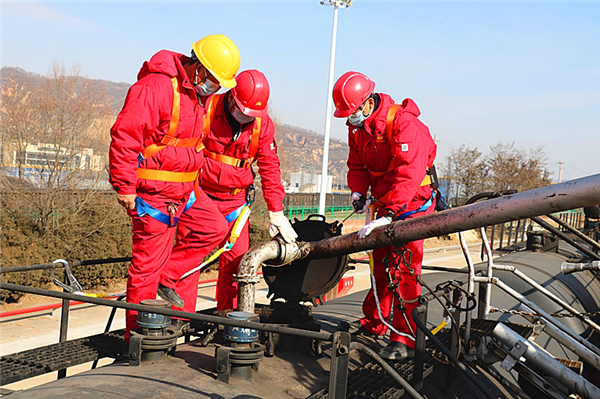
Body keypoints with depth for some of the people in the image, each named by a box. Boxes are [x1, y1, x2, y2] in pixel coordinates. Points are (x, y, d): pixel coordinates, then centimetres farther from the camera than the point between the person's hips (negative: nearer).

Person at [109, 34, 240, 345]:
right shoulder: (156, 86, -20)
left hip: (184, 190, 9)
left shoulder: (199, 93, 10)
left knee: (214, 229, 11)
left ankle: (166, 279, 17)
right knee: (148, 264, -2)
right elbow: (125, 136, -23)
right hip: (152, 193, -9)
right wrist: (124, 187, -22)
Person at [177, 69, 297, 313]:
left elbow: (269, 167, -1)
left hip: (235, 199, 3)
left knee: (237, 259, 1)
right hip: (200, 193, -3)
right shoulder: (206, 109, -14)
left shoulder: (263, 123, -5)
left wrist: (276, 212, -5)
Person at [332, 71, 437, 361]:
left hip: (413, 200, -7)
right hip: (385, 201, 7)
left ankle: (404, 339, -6)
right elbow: (357, 164, 10)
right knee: (381, 260, 11)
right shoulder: (357, 127, 1)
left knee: (404, 266, -11)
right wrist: (358, 191, -11)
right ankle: (374, 323, 24)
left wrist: (389, 215, -40)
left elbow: (409, 173, -33)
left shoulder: (403, 123, -25)